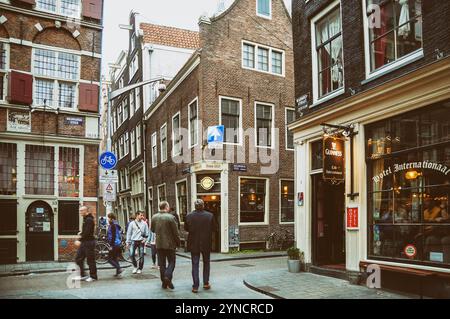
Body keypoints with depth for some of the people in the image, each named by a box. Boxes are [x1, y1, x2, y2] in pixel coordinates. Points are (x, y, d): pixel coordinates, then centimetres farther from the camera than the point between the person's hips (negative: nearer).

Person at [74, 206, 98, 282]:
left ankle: (93, 276, 9)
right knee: (78, 259, 10)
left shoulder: (89, 220, -15)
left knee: (90, 260, -2)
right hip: (84, 242, 10)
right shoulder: (85, 219, 16)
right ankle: (82, 275, 18)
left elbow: (87, 232, -24)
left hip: (89, 242, -10)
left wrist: (80, 240, -25)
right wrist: (81, 233, 8)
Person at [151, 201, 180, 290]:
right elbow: (175, 232, -11)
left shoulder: (154, 217, 0)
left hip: (159, 244, 4)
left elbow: (152, 230, 14)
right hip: (170, 243, -4)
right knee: (171, 262, 9)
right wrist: (178, 242, 1)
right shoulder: (171, 217, -15)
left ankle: (164, 282, 17)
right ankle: (168, 276, -12)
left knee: (162, 263, 12)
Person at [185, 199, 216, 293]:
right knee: (206, 263, 18)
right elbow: (213, 228, -2)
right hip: (206, 243, 0)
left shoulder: (189, 216, -9)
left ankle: (195, 286, 5)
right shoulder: (210, 215, -10)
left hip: (194, 244, 0)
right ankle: (206, 283, 21)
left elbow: (186, 228, 2)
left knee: (195, 264, 6)